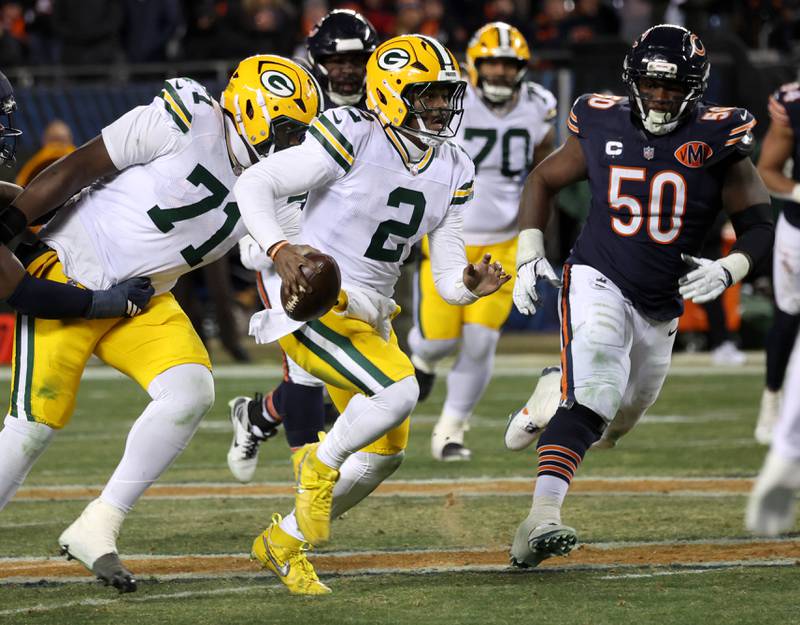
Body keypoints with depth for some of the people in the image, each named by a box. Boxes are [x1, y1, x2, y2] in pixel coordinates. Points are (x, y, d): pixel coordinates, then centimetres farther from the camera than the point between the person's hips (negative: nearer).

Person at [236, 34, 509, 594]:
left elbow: (449, 278, 7)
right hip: (312, 304, -8)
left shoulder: (453, 173, 6)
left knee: (385, 453, 9)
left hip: (369, 316, 8)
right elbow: (254, 184, -16)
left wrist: (470, 285, -17)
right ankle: (321, 464, 0)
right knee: (398, 390, -28)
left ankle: (284, 542, 26)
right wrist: (281, 249, -30)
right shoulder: (354, 138, -16)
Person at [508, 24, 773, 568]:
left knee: (621, 417, 22)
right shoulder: (602, 125, -5)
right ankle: (541, 521, -37)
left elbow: (760, 226, -8)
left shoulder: (716, 139, -9)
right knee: (590, 400, -26)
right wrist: (530, 254, 1)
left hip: (662, 308, 3)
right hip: (598, 280, -3)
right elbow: (544, 181, 12)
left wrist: (729, 270, -27)